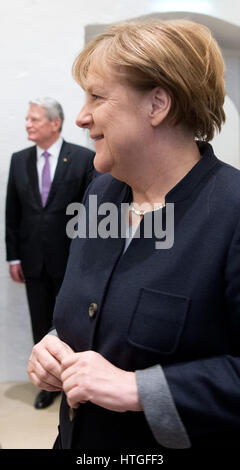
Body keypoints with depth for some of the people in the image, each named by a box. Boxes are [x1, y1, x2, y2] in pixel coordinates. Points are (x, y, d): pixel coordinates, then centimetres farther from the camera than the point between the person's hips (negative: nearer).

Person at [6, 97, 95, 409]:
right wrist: (14, 256, 4)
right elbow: (12, 211, 7)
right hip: (33, 260, 4)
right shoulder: (19, 160, 5)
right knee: (41, 326, 13)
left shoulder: (84, 158, -7)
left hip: (70, 258, -3)